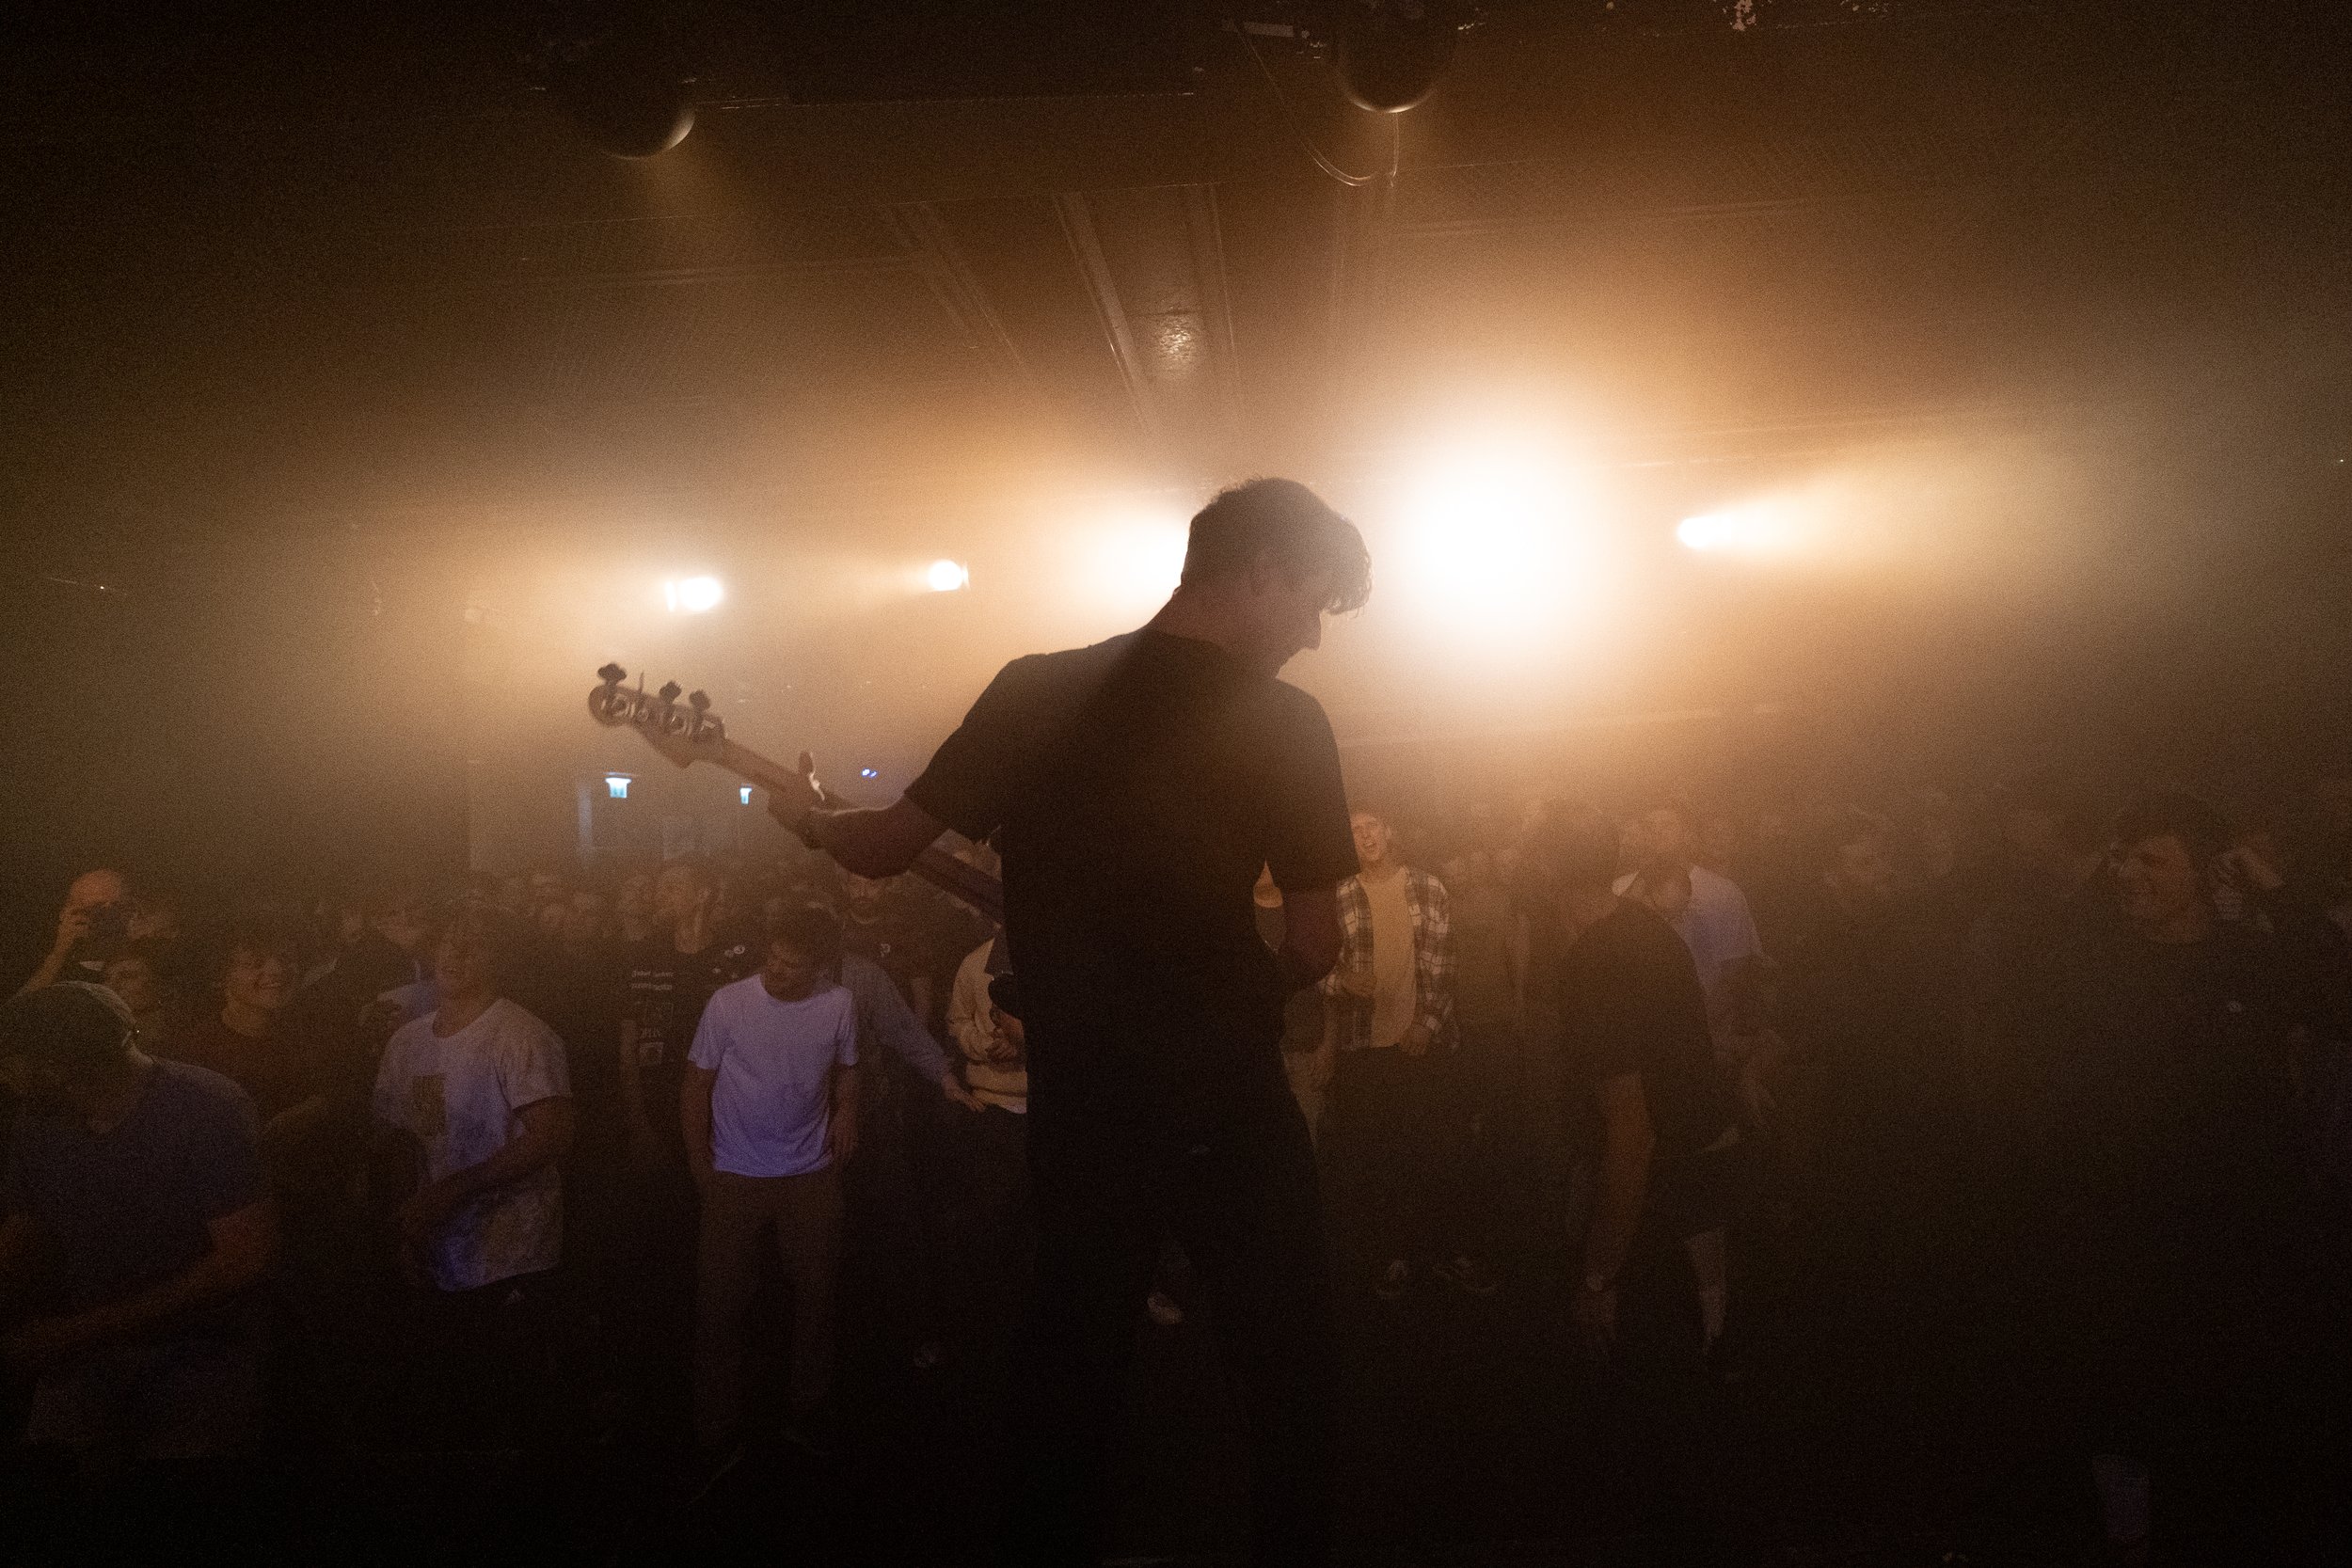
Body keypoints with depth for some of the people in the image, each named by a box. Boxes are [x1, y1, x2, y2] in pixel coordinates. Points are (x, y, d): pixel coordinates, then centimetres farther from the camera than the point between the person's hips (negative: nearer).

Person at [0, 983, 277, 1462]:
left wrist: (83, 1329, -19)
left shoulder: (205, 1106, -16)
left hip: (201, 1351, -4)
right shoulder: (38, 1123, 3)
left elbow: (244, 1257, -19)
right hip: (84, 1354, 5)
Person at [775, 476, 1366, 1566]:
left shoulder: (1033, 691, 0)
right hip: (1228, 1110, -3)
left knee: (1070, 1370, 20)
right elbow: (1314, 949, -7)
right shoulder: (1284, 720, -8)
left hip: (1078, 1108, 4)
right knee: (1289, 1382, 13)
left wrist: (806, 820, 21)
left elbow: (885, 849, 1)